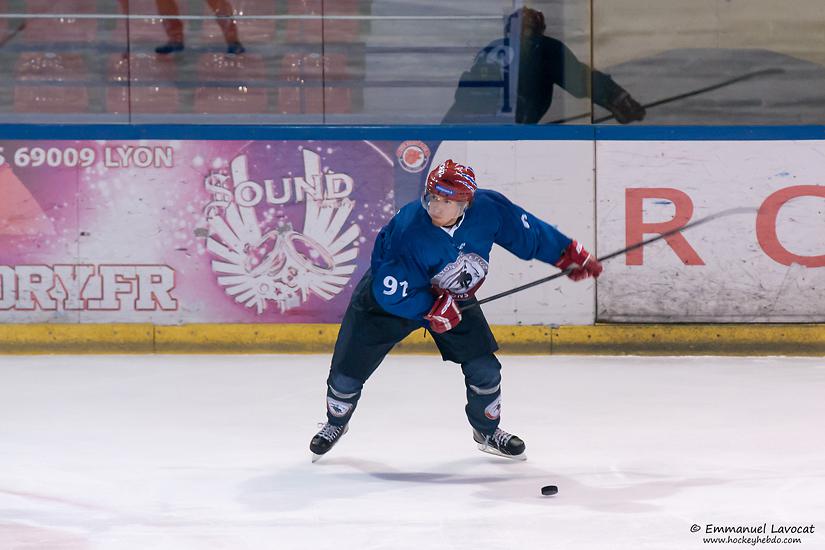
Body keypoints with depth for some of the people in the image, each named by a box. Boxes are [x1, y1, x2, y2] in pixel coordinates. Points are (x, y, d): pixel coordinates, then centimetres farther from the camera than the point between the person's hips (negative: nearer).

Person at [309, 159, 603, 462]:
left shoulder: (488, 208, -26)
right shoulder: (408, 231, -39)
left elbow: (530, 234, -8)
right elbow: (391, 293, -33)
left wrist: (571, 255, -2)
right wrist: (433, 309, -32)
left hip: (454, 299, 4)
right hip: (389, 296, -4)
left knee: (484, 367, -2)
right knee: (348, 368, 0)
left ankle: (487, 431, 26)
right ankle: (336, 423, 31)